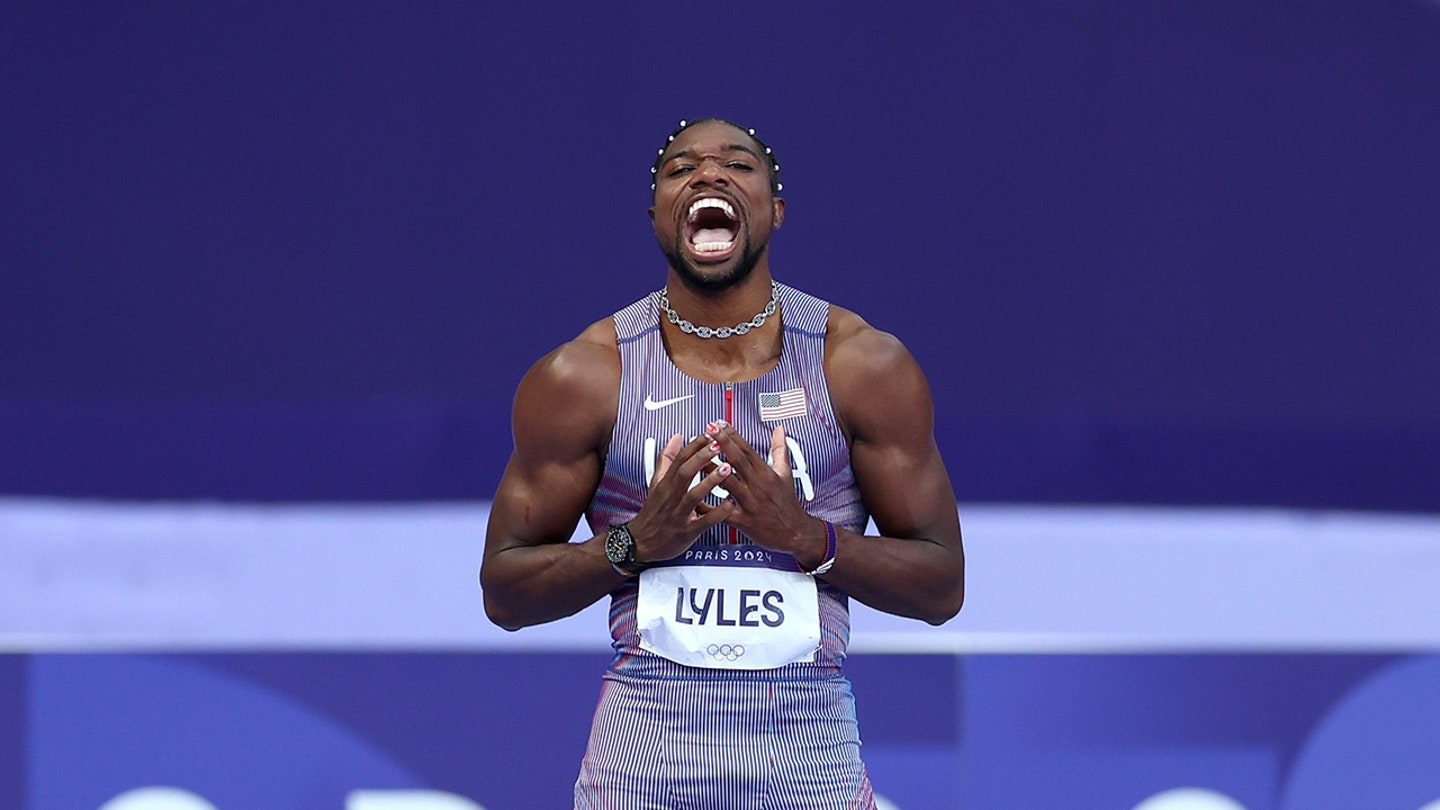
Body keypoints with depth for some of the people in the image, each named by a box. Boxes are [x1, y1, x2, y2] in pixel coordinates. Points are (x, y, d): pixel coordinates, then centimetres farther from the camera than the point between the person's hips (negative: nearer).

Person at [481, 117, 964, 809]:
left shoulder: (865, 367, 0)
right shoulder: (579, 379, -1)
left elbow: (942, 587, 1)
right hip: (643, 752, 0)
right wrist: (637, 542, -13)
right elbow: (503, 592, 2)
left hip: (810, 751, 0)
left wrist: (807, 537, -14)